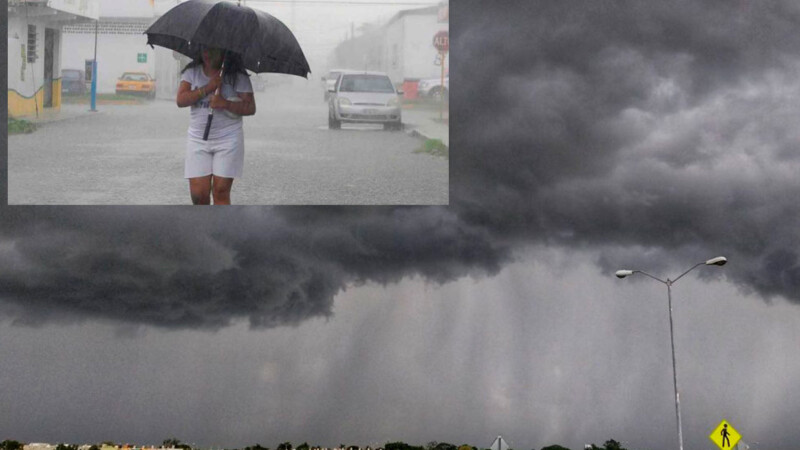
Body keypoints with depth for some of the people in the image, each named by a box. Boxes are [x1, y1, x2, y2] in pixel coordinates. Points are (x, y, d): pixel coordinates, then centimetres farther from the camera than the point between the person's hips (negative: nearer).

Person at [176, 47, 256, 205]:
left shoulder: (237, 76, -2)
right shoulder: (192, 72, 6)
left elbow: (250, 108, -7)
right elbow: (181, 100, -6)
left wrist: (225, 104, -22)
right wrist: (208, 88, -15)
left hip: (228, 139, -2)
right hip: (198, 139, 2)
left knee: (221, 191, -6)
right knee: (198, 193, -3)